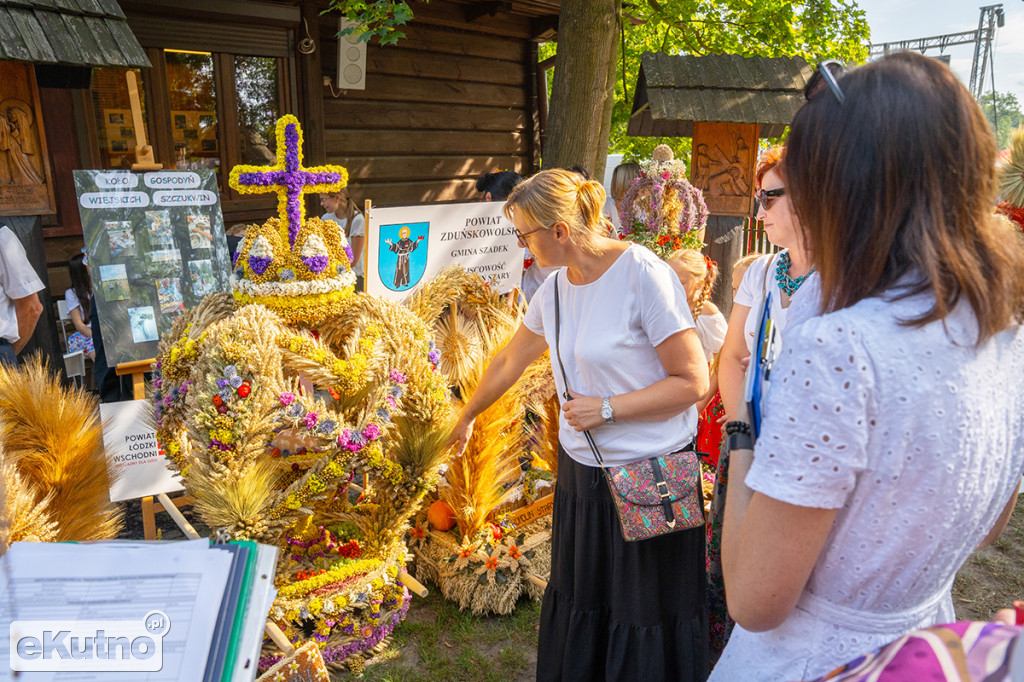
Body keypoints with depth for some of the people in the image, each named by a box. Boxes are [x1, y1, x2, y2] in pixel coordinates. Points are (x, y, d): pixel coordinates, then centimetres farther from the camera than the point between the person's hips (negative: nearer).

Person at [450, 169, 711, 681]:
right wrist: (465, 418, 29)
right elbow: (510, 361, 18)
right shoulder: (555, 287, 4)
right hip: (580, 468, 7)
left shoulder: (645, 275, -18)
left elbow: (693, 382, -16)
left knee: (645, 615, 8)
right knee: (578, 598, 20)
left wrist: (606, 408, -18)